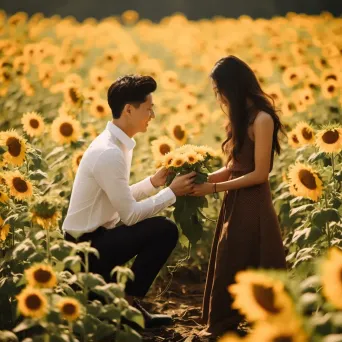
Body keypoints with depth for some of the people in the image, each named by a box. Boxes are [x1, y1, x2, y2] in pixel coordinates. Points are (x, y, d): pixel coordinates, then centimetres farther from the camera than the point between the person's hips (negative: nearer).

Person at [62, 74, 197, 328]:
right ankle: (127, 303, -3)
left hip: (96, 235, 10)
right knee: (165, 230, -16)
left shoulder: (116, 143, 6)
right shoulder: (109, 153, -24)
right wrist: (172, 192, -13)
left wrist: (153, 182, 3)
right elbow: (130, 214, -21)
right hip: (87, 246, -10)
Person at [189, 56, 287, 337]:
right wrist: (203, 179, -3)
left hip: (252, 207, -9)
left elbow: (260, 173, -18)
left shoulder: (261, 119, -15)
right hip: (234, 204, 9)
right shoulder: (242, 118, 11)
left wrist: (213, 188, -16)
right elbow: (234, 168, 10)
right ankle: (225, 323, 24)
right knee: (228, 267, 13)